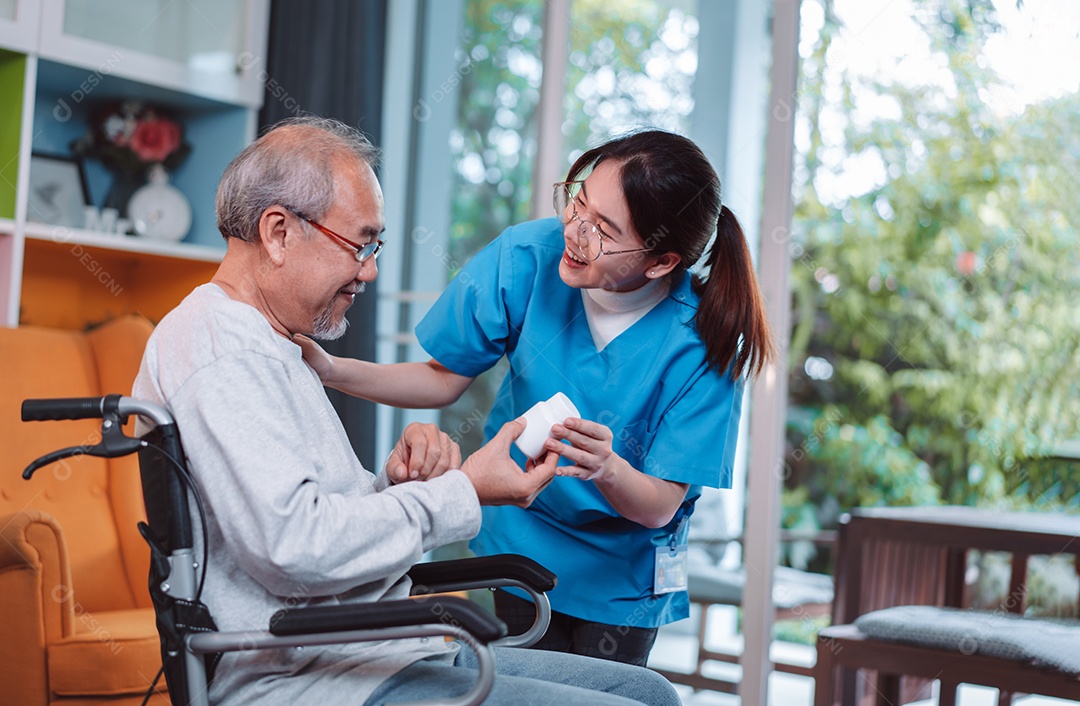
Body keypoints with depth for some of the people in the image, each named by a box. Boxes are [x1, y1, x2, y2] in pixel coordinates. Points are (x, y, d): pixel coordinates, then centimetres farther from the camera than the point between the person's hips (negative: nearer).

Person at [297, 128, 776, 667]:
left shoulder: (704, 339, -26)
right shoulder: (528, 255, -20)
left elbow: (659, 507, -24)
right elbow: (444, 378, -7)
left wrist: (608, 470, -46)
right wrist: (329, 368, -20)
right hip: (518, 544, 1)